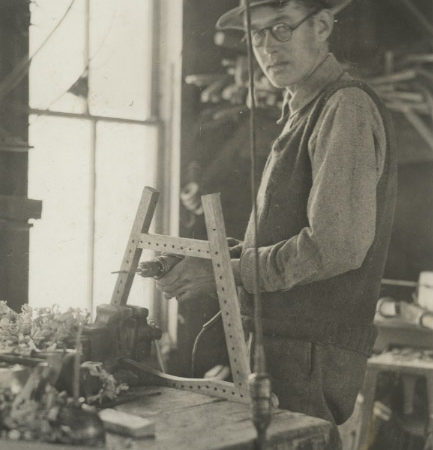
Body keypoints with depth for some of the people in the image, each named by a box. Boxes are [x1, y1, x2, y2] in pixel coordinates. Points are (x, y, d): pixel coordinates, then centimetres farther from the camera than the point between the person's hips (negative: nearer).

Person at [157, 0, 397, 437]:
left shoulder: (347, 107, -12)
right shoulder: (302, 114, 18)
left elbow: (336, 245, -22)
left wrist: (226, 273, -16)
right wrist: (201, 264, 9)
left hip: (311, 357, -9)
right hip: (276, 343, 9)